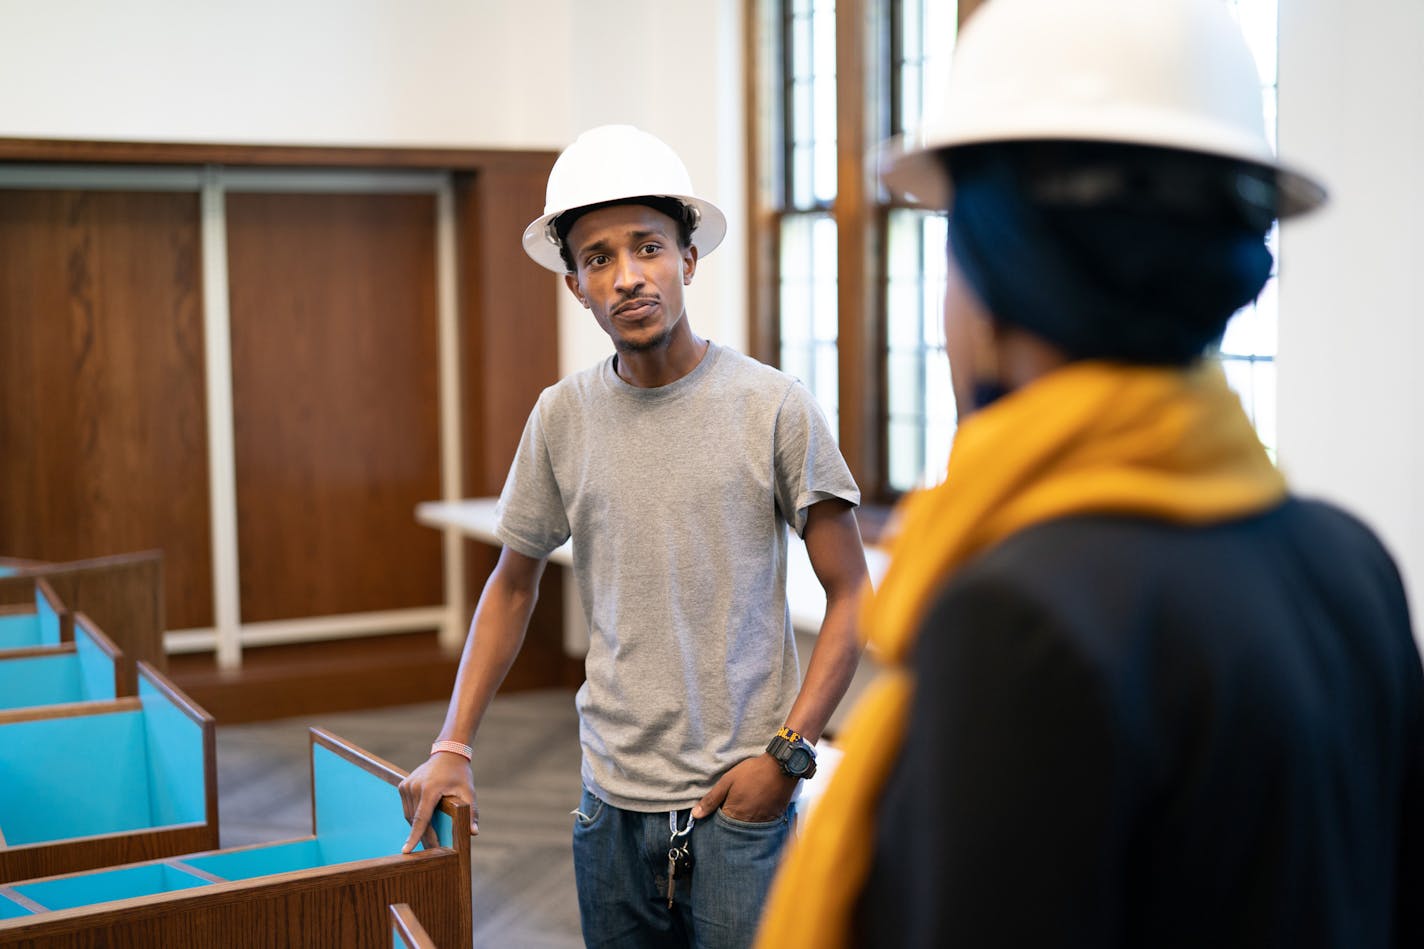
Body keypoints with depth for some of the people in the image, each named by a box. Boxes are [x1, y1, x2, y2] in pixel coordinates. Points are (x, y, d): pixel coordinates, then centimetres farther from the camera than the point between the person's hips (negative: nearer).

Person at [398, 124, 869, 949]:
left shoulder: (775, 408, -8)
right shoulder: (562, 417, 2)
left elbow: (851, 596, -4)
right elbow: (513, 585, 13)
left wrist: (788, 751, -12)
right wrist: (453, 748, 7)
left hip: (739, 797, -3)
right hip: (612, 798, 3)